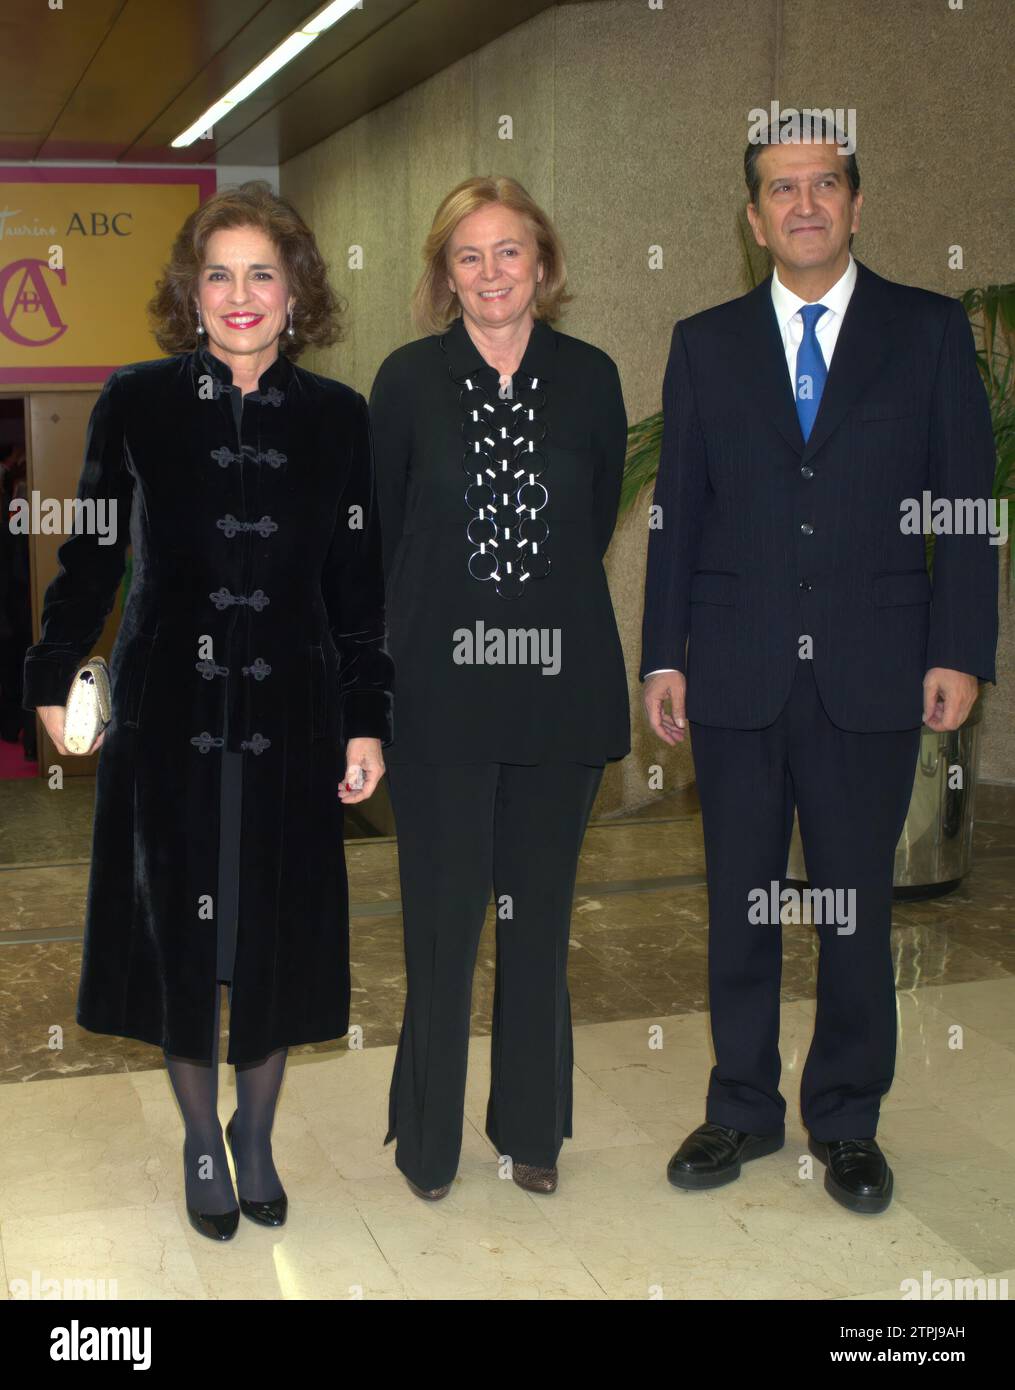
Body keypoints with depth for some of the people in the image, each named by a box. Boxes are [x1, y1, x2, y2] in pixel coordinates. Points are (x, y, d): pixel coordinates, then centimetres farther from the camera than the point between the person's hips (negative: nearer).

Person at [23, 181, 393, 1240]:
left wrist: (367, 722, 1)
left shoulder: (337, 416, 2)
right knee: (179, 931, 8)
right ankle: (202, 1142, 30)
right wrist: (54, 675, 1)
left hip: (292, 716, 1)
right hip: (168, 710, -1)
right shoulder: (135, 403, -1)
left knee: (279, 933, 9)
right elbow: (90, 556, 5)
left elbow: (358, 585, 3)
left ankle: (256, 1136, 32)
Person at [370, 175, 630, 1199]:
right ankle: (428, 1135, 23)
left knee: (540, 914, 12)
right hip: (440, 685, -1)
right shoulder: (409, 378, -1)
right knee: (442, 913, 5)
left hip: (560, 684, 2)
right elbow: (377, 529, 5)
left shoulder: (589, 378, 3)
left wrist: (547, 602, 12)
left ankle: (531, 1126, 28)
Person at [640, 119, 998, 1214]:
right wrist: (663, 657, 2)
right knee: (738, 901, 9)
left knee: (857, 906, 7)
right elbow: (677, 511, 8)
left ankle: (846, 1120, 23)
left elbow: (965, 499, 2)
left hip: (871, 672, -1)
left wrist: (958, 652, -5)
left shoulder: (929, 331, 5)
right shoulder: (705, 343, 9)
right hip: (735, 673, 1)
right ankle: (743, 1107, 25)